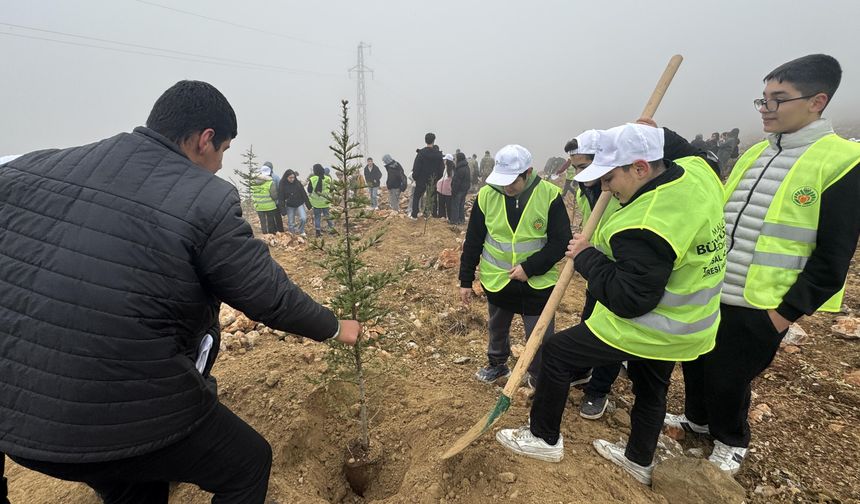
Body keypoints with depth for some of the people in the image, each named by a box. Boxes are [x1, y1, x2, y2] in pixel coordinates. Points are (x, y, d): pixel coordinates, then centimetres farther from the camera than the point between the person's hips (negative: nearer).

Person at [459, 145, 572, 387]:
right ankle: (497, 364, 49)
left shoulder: (550, 195, -15)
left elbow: (561, 241, -12)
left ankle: (540, 380, 32)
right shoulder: (486, 195, -9)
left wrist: (530, 268, -22)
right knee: (497, 328, 23)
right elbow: (473, 241, -3)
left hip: (538, 282, -2)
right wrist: (466, 280, 0)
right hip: (496, 279, 3)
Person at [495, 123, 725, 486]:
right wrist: (651, 137, 9)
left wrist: (586, 257, -21)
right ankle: (639, 460, 50)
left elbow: (628, 300, -30)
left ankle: (544, 439, 21)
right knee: (651, 388, 27)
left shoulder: (647, 227, -34)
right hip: (686, 322, 10)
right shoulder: (695, 170, -8)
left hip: (645, 330, -9)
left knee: (557, 351, 3)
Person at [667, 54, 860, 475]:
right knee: (696, 365, 19)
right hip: (707, 293, 6)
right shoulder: (754, 154, 8)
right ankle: (697, 417, 46)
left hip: (759, 307, -6)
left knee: (729, 379, 10)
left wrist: (786, 313, -12)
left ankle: (731, 442, 38)